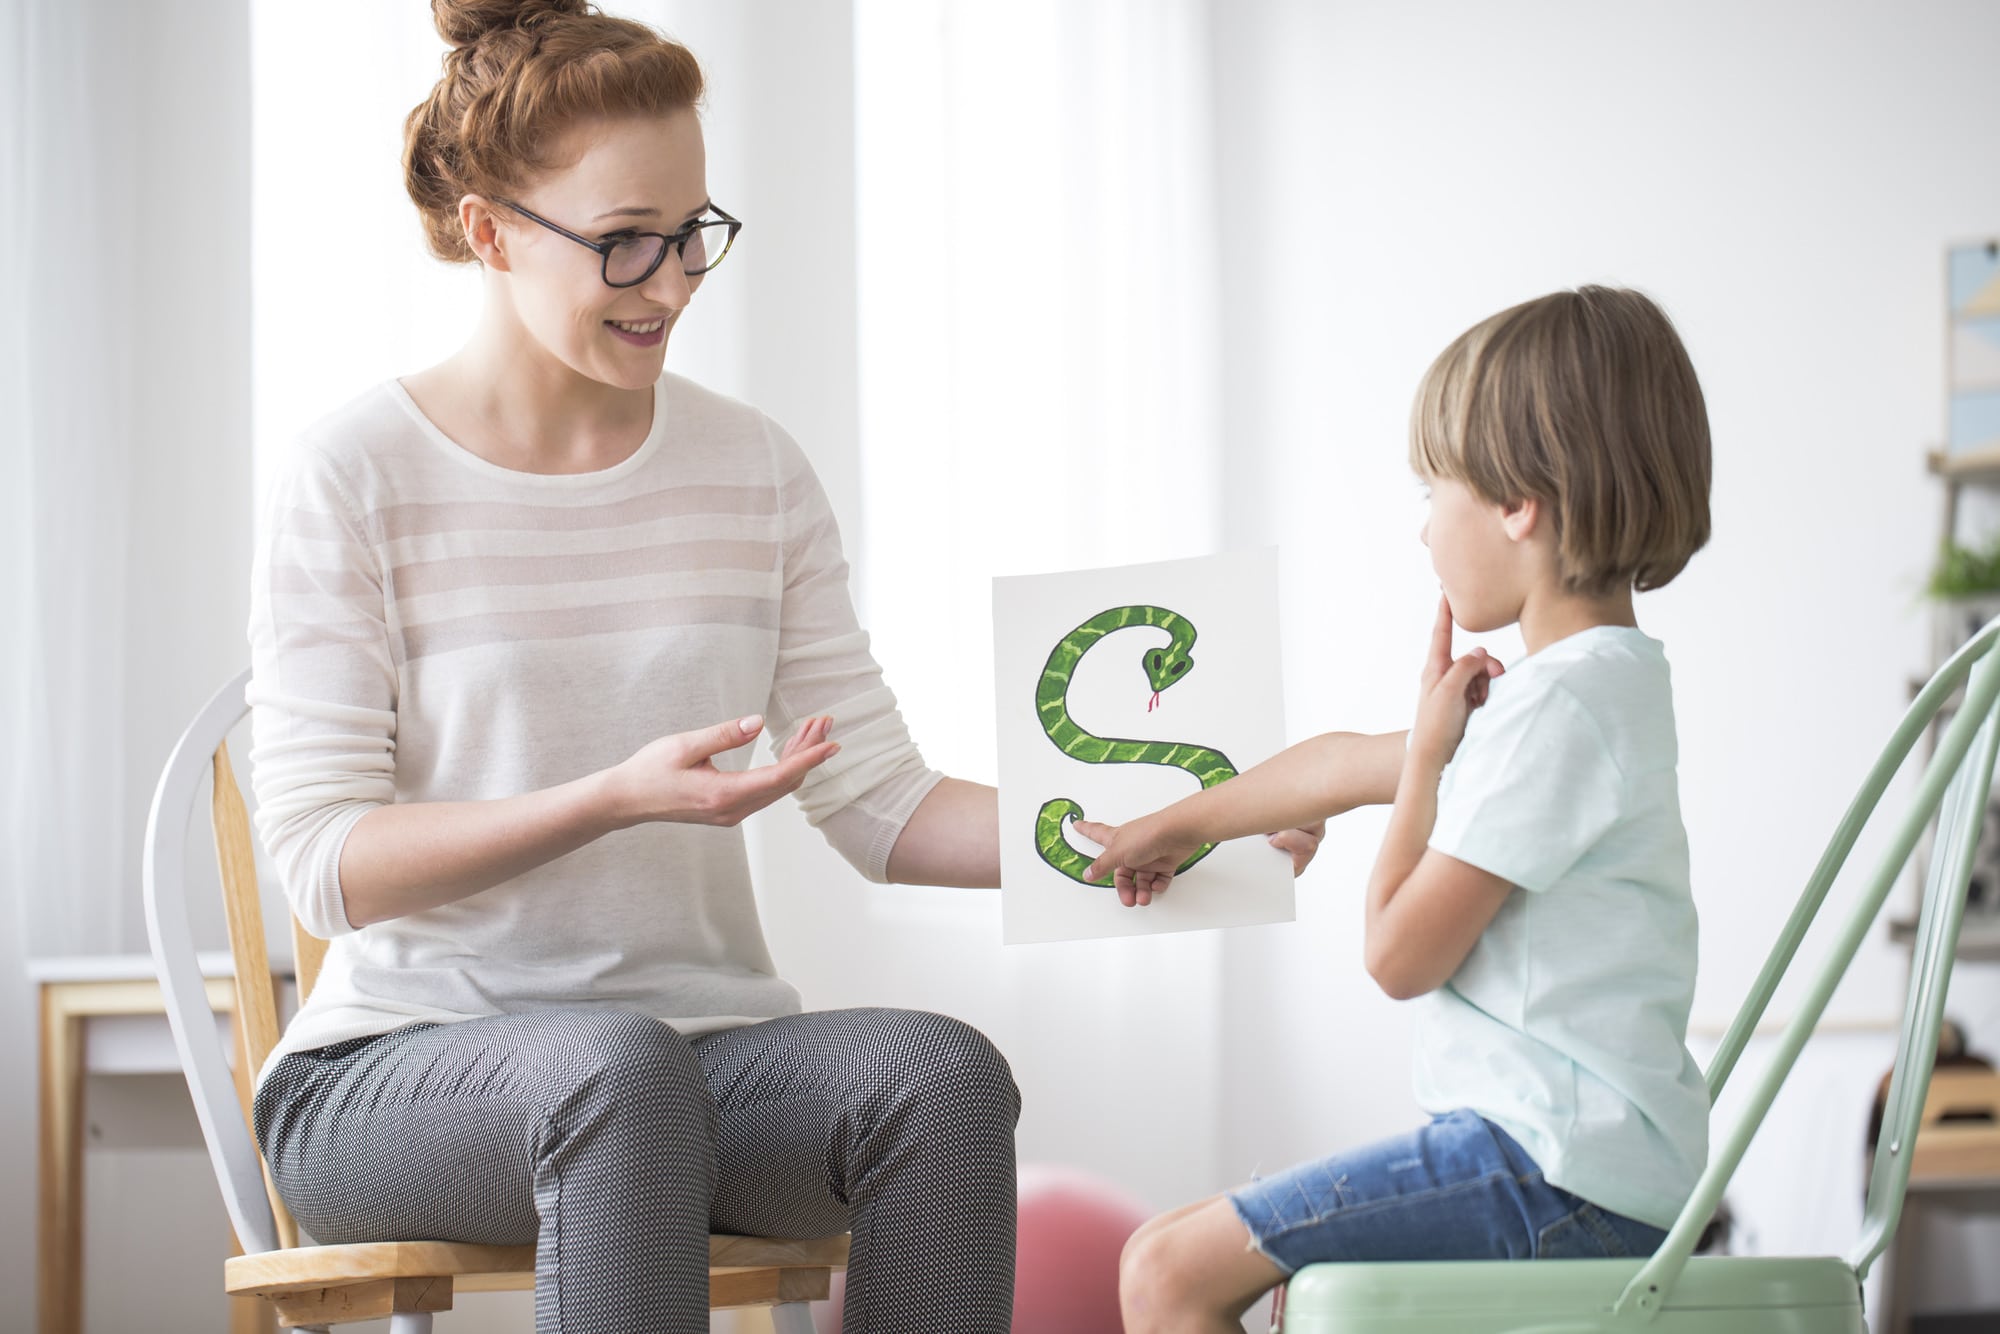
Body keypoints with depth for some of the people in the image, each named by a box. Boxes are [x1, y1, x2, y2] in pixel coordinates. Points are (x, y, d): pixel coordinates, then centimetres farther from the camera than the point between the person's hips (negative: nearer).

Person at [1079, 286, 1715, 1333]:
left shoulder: (1558, 707, -18)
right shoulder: (1597, 683, 15)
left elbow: (1399, 953, -16)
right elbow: (1343, 766, 30)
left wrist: (1430, 747, -3)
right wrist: (1175, 827, 42)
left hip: (1558, 1170, -11)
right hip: (1605, 1166, 11)